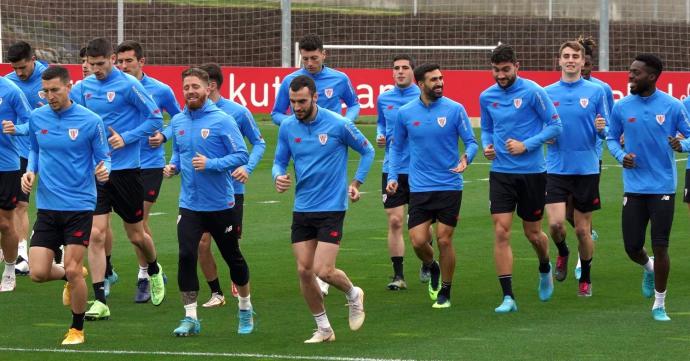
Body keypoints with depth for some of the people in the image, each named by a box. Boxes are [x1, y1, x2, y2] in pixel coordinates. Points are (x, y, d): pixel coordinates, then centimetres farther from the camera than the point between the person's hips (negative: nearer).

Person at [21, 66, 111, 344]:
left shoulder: (90, 121, -8)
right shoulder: (37, 118, 3)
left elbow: (103, 157, 0)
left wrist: (104, 170, -22)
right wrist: (30, 171, 1)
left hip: (79, 207, -4)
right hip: (47, 206, 4)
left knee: (73, 271, -6)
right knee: (38, 273, -4)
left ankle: (77, 329, 15)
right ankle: (72, 277, 31)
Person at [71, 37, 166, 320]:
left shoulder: (128, 85, -11)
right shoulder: (85, 86, 5)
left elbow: (155, 118, -9)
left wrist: (125, 138, -16)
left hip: (125, 169, -3)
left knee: (136, 236, 11)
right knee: (95, 235, -8)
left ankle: (154, 271, 43)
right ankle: (100, 302, -6)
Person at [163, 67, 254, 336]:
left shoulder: (222, 120, -11)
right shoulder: (177, 122, 5)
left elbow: (241, 155, -13)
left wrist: (210, 164, -24)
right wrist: (173, 166, -1)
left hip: (220, 204, -3)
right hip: (189, 205, 3)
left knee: (233, 257, 11)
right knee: (186, 256, -14)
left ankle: (245, 309, 33)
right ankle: (190, 317, -8)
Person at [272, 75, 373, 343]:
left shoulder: (338, 124, -10)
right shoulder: (287, 127, 1)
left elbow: (367, 151, 5)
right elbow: (280, 161, 11)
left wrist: (356, 183, 0)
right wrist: (278, 177, -11)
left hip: (331, 207, -4)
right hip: (302, 209, 4)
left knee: (324, 271, -12)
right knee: (304, 270, 1)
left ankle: (353, 295, 22)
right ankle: (323, 329, 16)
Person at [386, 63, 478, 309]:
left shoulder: (455, 109, -4)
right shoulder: (405, 113, 2)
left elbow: (471, 142, 1)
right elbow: (397, 147, 14)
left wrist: (466, 158, -21)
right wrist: (392, 176, 4)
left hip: (449, 186, -2)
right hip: (419, 187, 2)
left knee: (444, 240, -2)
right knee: (418, 240, -5)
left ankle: (444, 293, 15)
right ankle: (432, 268, 29)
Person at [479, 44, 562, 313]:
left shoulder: (532, 92, -10)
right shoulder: (487, 97, 4)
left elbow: (555, 125, -8)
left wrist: (526, 145, -18)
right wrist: (486, 146, -2)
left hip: (532, 172, -3)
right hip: (501, 172, 3)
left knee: (532, 234, 9)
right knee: (501, 232, -10)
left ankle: (545, 270, 43)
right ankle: (508, 297, -8)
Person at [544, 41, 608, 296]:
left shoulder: (596, 91, 0)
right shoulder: (547, 93, 5)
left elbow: (605, 132, 3)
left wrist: (601, 128, -19)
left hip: (587, 168, -1)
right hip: (557, 168, 1)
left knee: (583, 229, 5)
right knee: (555, 223, -13)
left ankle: (585, 278, 23)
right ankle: (562, 254, 20)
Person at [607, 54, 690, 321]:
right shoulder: (622, 107, 1)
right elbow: (611, 138, 13)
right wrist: (621, 156, -7)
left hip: (662, 187, -2)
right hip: (634, 187, 3)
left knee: (660, 247, -4)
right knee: (632, 247, 3)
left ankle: (659, 305, 10)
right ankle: (648, 269, 40)